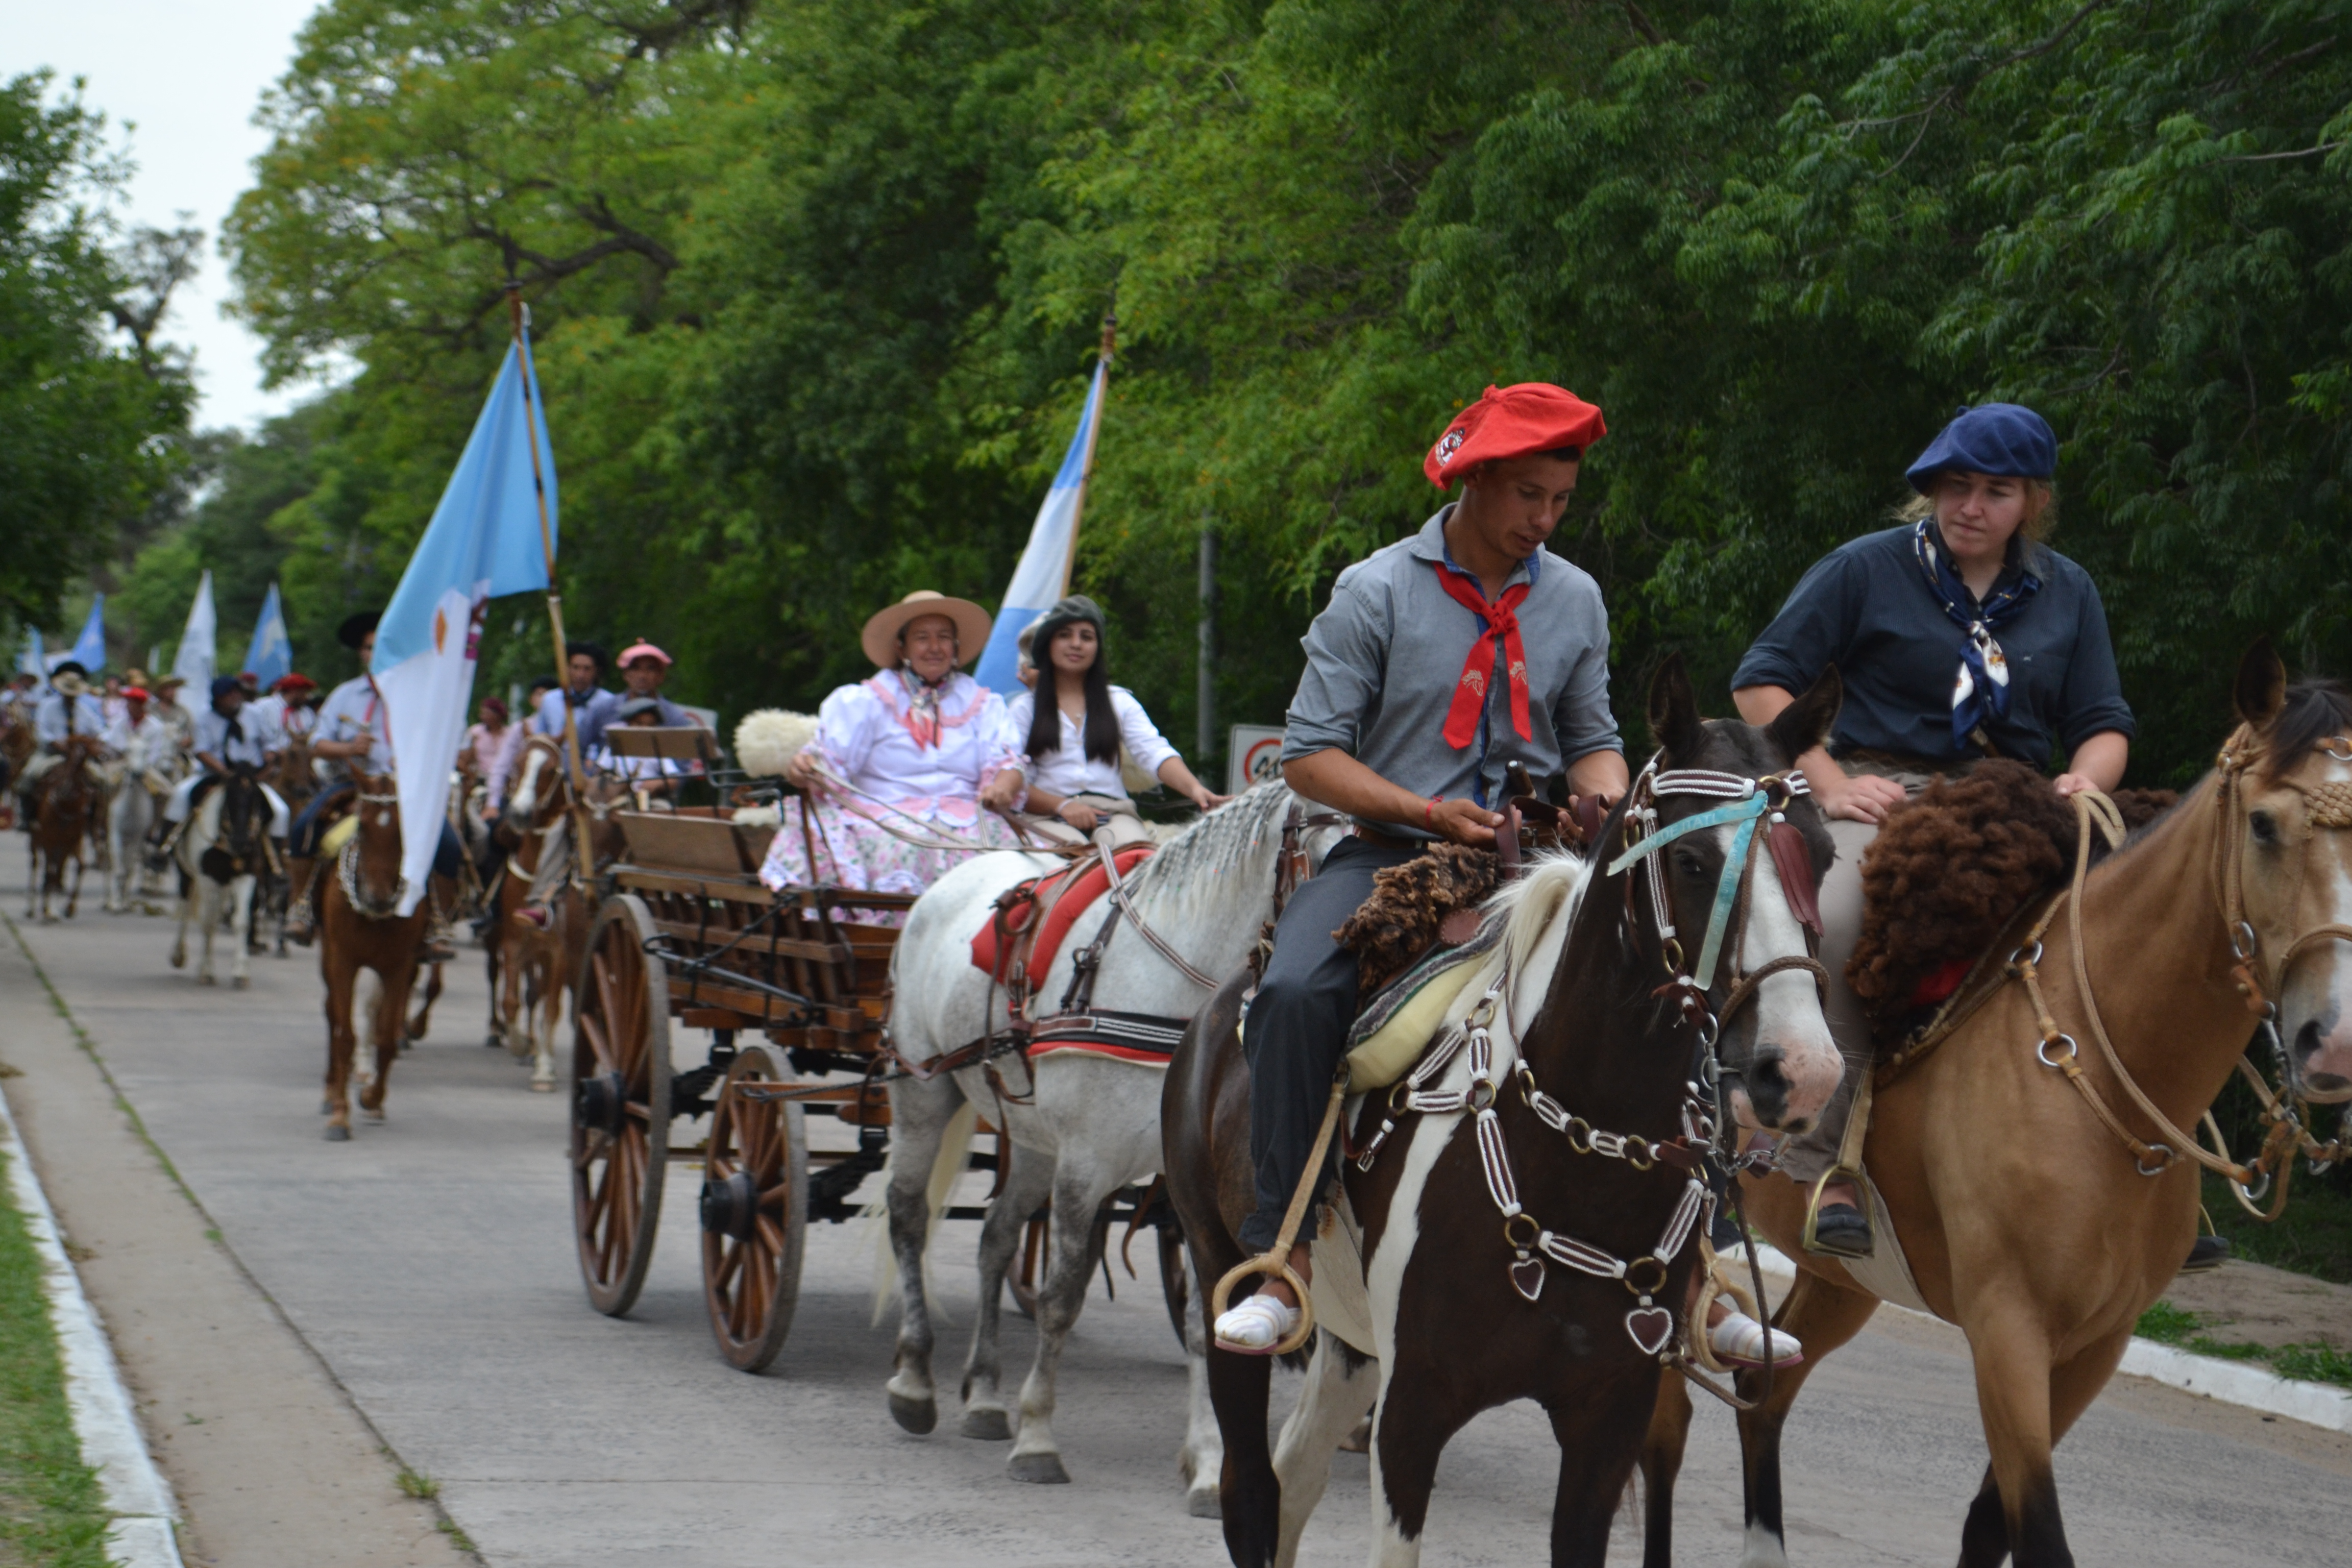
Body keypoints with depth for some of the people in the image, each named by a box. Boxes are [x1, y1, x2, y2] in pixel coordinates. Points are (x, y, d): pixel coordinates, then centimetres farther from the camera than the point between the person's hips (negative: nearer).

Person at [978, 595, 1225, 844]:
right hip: (1048, 817, -1)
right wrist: (1061, 805, -14)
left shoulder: (1120, 702, 20)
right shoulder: (1024, 708, 15)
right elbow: (1012, 771, 4)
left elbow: (1156, 753, 4)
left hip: (1113, 813, 1)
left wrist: (1195, 789, -17)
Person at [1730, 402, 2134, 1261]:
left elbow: (2104, 728, 17)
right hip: (1879, 798, -4)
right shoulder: (1867, 569, 5)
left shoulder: (2067, 593, 16)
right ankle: (1824, 1168, -28)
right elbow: (1761, 684, 5)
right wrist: (1831, 783, -9)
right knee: (1832, 929, -37)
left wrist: (2086, 780, -8)